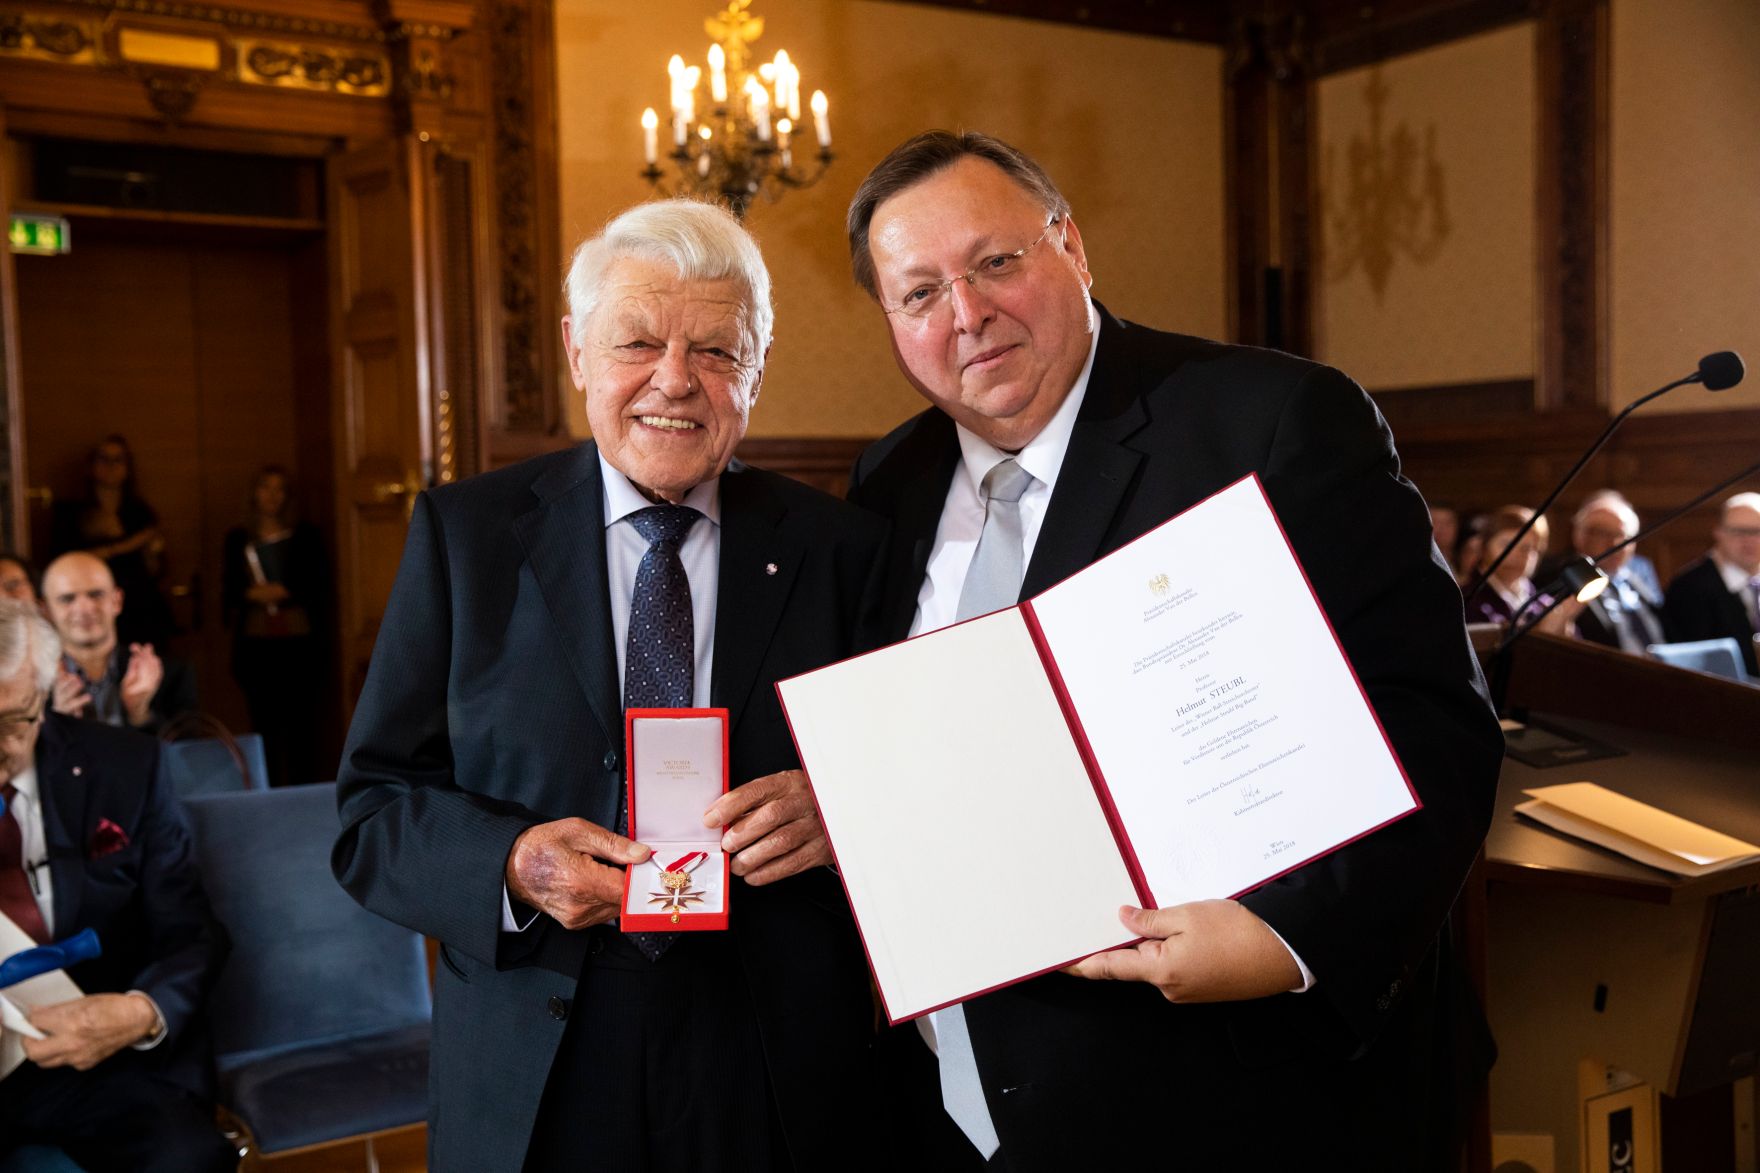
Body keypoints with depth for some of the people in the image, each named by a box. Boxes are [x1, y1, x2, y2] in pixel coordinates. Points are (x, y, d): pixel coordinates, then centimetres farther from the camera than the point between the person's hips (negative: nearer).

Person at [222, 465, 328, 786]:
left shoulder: (306, 536, 10)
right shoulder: (238, 540, 13)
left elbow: (321, 588, 3)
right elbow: (228, 592, 11)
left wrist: (284, 591, -10)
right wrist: (252, 594, -8)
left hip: (300, 642, -1)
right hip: (255, 643, 1)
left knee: (302, 721, -4)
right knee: (264, 723, -2)